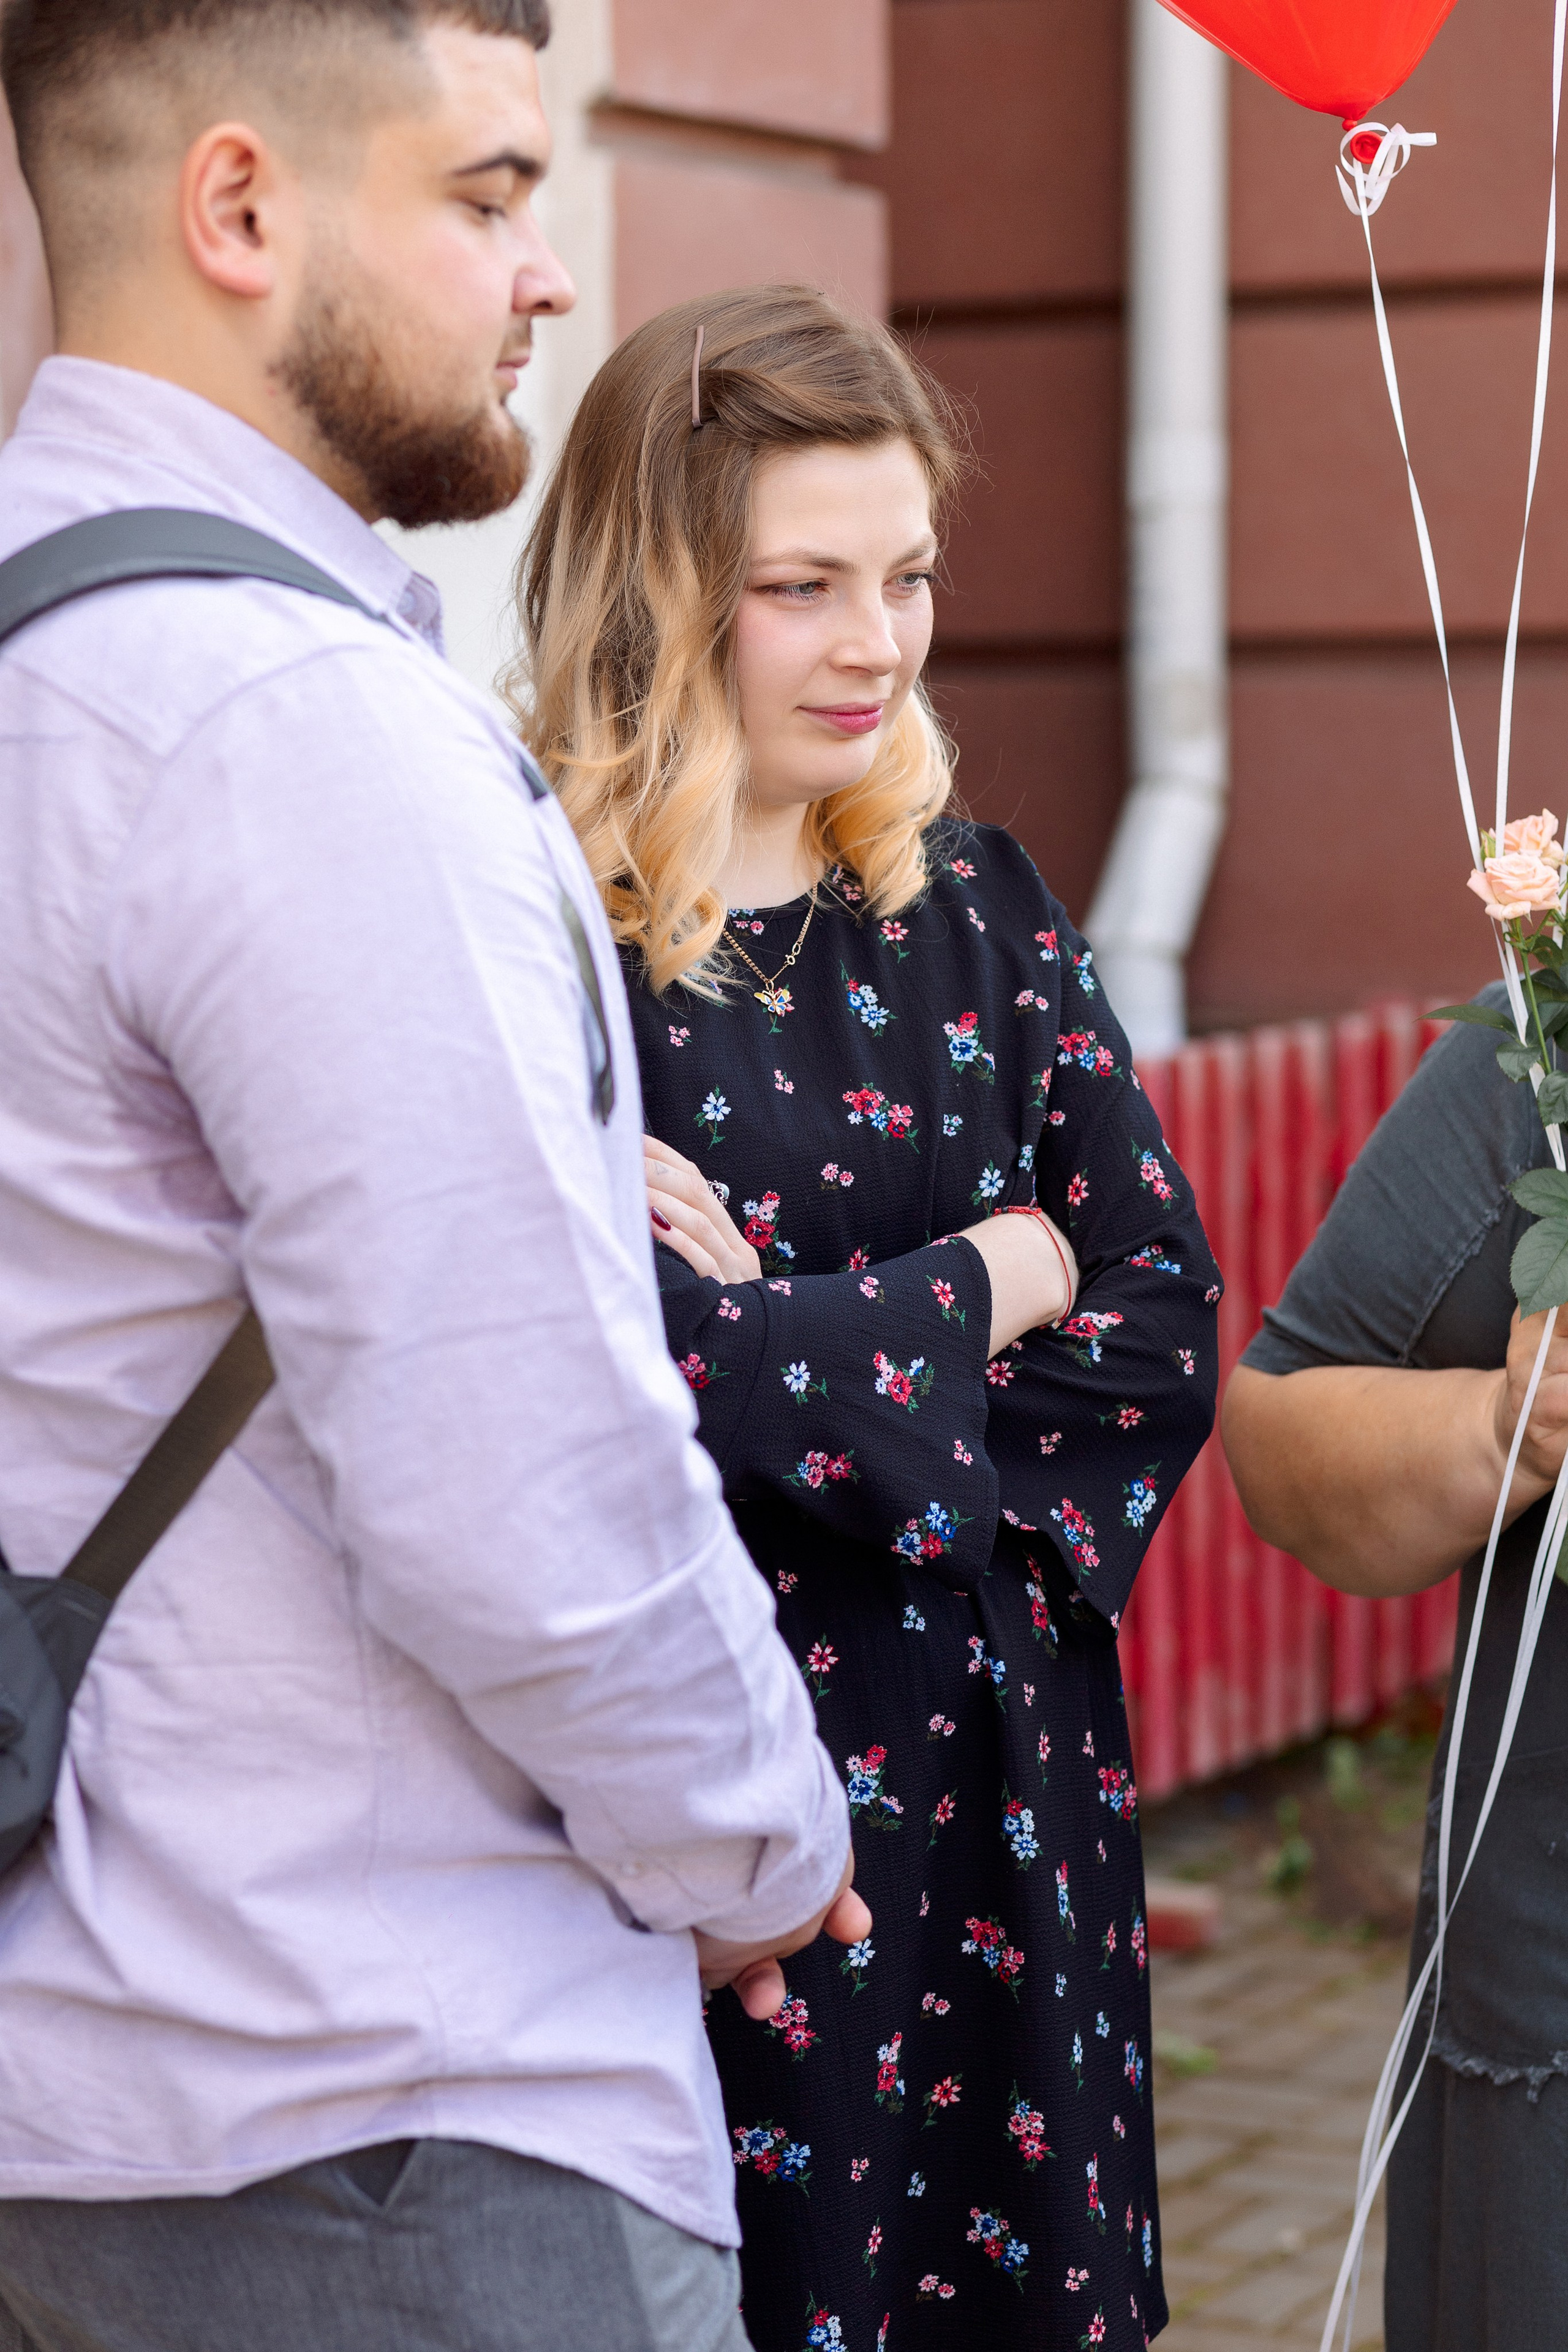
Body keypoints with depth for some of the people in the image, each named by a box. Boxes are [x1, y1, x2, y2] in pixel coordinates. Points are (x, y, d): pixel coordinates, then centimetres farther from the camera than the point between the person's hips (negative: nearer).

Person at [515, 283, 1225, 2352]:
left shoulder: (976, 911, 7)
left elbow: (1166, 1335, 3)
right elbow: (669, 1370, -20)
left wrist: (807, 1340, -10)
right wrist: (991, 1280, -6)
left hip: (1002, 1775, 5)